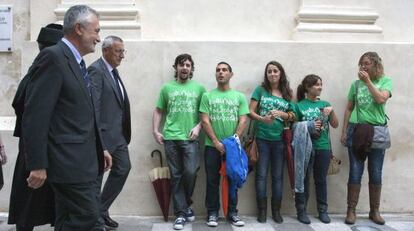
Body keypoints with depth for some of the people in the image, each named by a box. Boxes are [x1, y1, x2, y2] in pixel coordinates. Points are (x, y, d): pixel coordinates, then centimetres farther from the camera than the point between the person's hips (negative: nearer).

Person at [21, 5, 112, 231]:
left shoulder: (76, 62, 15)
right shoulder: (53, 57, -13)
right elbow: (35, 115, -18)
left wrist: (99, 148, 19)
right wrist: (37, 165, -20)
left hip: (82, 160, 9)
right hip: (69, 161, -9)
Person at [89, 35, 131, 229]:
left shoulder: (114, 71, 15)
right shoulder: (96, 70, -14)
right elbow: (93, 105, -20)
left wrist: (125, 132, 14)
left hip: (119, 133, 9)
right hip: (104, 133, -9)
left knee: (123, 168, 13)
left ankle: (101, 210, 25)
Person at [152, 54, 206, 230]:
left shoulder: (199, 88, 8)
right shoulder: (167, 88, 10)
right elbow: (158, 111, 13)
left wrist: (198, 126, -6)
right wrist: (155, 131, 3)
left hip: (190, 138, -1)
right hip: (171, 138, 1)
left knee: (190, 172, -10)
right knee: (176, 176, 3)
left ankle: (186, 204, 17)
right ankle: (180, 213, 10)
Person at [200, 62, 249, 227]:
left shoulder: (239, 97, 6)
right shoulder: (207, 96, 4)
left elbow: (243, 121, 0)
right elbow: (205, 121, -2)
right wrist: (216, 142, -10)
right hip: (212, 146, -1)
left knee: (232, 180, 7)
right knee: (212, 181, 3)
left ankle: (232, 212, 18)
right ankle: (212, 213, 13)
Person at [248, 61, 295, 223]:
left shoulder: (287, 93, 8)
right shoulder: (260, 90, 2)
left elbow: (293, 116, 9)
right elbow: (250, 112, -2)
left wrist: (281, 114, -11)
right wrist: (262, 119, -21)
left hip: (280, 139, 2)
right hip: (261, 138, -2)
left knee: (278, 176, 7)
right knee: (261, 174, 1)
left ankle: (276, 210, 16)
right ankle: (262, 210, 9)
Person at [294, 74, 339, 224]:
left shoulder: (325, 104, 10)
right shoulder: (299, 105, -1)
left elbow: (335, 125, 7)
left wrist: (332, 111, -8)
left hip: (323, 147, 3)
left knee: (321, 179, 11)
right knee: (304, 179, 2)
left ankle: (323, 210, 20)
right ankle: (301, 211, 10)